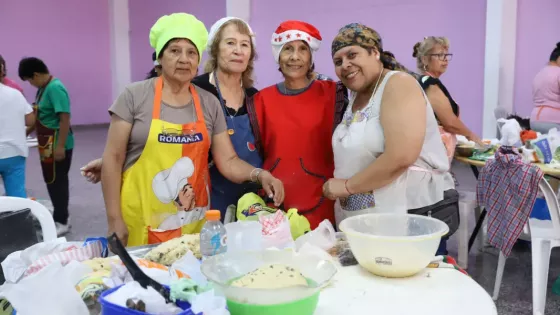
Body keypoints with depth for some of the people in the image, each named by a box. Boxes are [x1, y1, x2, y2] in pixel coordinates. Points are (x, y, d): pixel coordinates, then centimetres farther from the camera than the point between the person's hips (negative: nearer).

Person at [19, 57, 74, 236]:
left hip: (57, 146, -9)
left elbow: (65, 119, -23)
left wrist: (60, 146, -25)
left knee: (57, 182, -1)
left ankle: (62, 222, 10)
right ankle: (59, 217, 27)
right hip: (48, 145, 9)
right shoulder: (44, 88, 10)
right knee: (53, 181, 15)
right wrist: (25, 133, 23)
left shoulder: (55, 88, -18)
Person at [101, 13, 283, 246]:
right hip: (141, 219, -2)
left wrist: (259, 175, -16)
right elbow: (113, 158, -4)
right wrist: (114, 219, -7)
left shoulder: (210, 104, 4)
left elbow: (227, 161, 3)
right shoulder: (134, 96, -5)